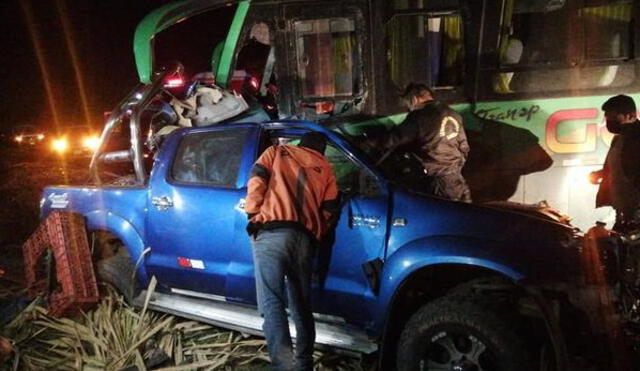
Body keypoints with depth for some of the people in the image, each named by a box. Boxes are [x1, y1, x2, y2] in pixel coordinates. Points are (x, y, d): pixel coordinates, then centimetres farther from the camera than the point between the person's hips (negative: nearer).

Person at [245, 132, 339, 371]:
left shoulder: (276, 152, 18)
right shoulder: (325, 168, 24)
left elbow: (256, 181, 2)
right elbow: (329, 211, 16)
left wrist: (253, 215, 8)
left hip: (271, 233, -3)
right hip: (305, 238, 3)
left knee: (272, 301, -11)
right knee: (302, 305, 14)